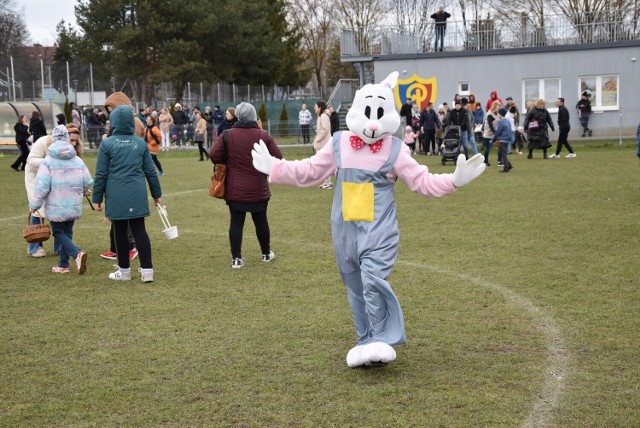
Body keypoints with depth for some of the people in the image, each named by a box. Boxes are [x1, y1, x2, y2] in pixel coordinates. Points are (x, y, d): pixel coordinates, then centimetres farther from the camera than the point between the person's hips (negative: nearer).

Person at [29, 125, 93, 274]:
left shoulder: (48, 161, -10)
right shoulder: (78, 161, 2)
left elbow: (41, 186, -13)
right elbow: (87, 182, 7)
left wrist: (34, 204, -1)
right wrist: (81, 192, 29)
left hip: (56, 207, -4)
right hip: (74, 206, 4)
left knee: (59, 233, 4)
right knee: (67, 232, 17)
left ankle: (77, 254, -20)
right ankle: (63, 264, 19)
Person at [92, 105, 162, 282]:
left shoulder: (107, 143, -4)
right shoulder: (140, 143, 5)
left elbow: (101, 174, -3)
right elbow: (150, 171, 9)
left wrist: (97, 198, 4)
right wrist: (157, 194, 19)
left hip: (116, 195, -2)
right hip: (137, 194, 2)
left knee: (120, 232, 8)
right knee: (139, 230, 5)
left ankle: (124, 271, 17)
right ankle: (147, 270, -1)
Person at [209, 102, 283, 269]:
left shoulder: (227, 135, -6)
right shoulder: (264, 136, -5)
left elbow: (214, 156, -9)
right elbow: (278, 158, -4)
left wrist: (228, 163, 10)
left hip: (235, 189, -1)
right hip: (258, 189, 1)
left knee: (236, 222, 4)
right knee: (261, 220, 15)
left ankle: (236, 258, 1)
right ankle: (266, 253, 27)